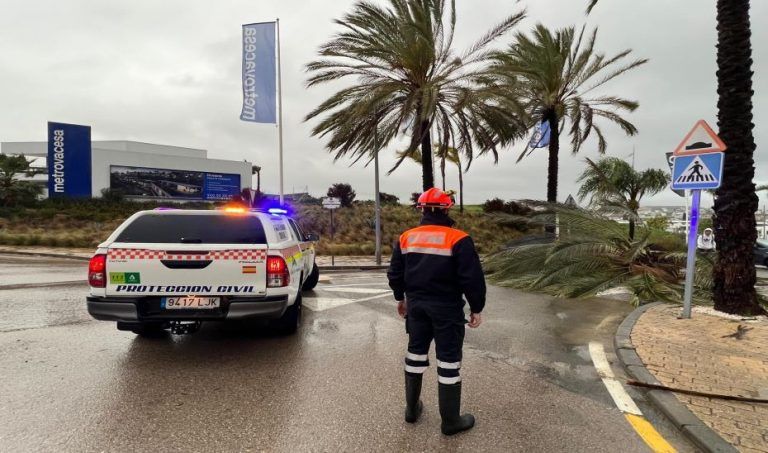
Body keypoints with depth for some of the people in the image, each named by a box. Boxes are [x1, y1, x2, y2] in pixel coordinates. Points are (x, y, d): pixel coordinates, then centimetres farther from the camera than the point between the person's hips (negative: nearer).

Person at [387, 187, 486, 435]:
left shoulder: (406, 238, 2)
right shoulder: (458, 239, -13)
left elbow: (395, 274, 8)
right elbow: (472, 278, -15)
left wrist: (401, 298, 24)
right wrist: (476, 308, -2)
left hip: (416, 305, 5)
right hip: (447, 309, -4)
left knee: (416, 354, 19)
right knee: (448, 361, 6)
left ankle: (412, 408, 33)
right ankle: (451, 421, 19)